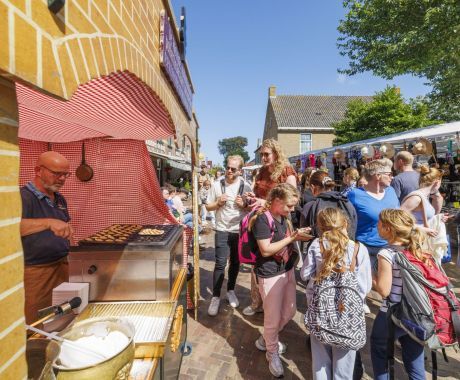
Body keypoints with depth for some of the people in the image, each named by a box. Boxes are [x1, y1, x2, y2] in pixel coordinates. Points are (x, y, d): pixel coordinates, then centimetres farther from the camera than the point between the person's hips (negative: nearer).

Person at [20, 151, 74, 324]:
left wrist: (66, 231, 6)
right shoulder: (23, 196, -15)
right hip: (34, 271, -7)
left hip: (61, 266, 7)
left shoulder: (60, 199, 9)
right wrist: (49, 222, -45)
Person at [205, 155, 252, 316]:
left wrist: (243, 205, -17)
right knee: (220, 263, -2)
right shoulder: (217, 185, -4)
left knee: (235, 262, 15)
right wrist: (218, 203, -16)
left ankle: (231, 290, 35)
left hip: (240, 231, 1)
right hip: (222, 230, -1)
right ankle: (215, 296, 13)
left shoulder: (246, 186, -4)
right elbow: (208, 207, 3)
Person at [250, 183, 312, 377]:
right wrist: (292, 238, -24)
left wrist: (298, 236, -3)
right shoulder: (262, 219, -21)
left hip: (288, 270, 8)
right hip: (270, 275, -8)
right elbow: (266, 250, -24)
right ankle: (272, 353, 35)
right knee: (273, 318, 7)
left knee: (289, 312, 21)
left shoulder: (283, 217, 4)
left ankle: (265, 340, 44)